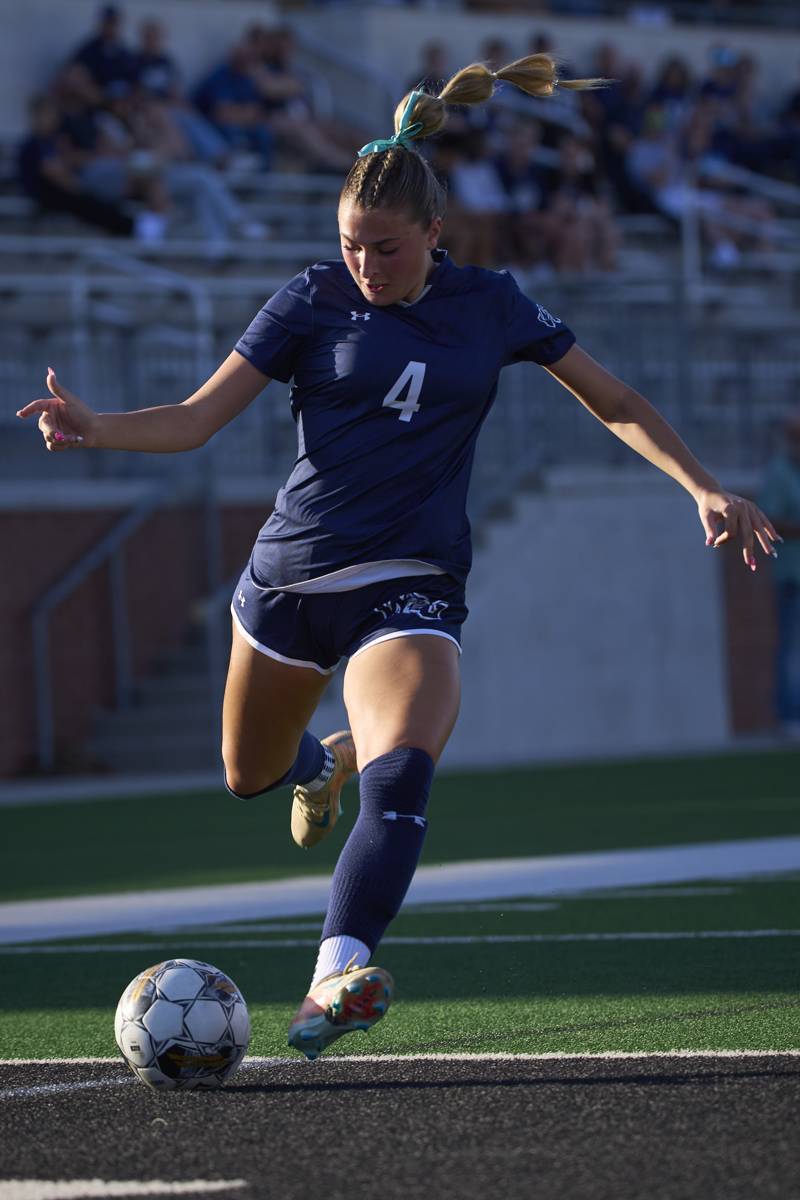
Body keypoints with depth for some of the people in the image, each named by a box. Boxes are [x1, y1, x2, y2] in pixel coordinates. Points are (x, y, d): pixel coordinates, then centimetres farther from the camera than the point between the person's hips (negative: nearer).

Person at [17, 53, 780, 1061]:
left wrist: (703, 487, 2)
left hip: (410, 587, -2)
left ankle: (338, 977, -36)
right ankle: (326, 759, 54)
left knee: (402, 770, -28)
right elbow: (195, 419, -5)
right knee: (248, 776, 18)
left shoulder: (490, 306, 2)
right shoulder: (313, 300, -1)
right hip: (290, 572, 2)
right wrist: (92, 428, -23)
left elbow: (614, 403, 13)